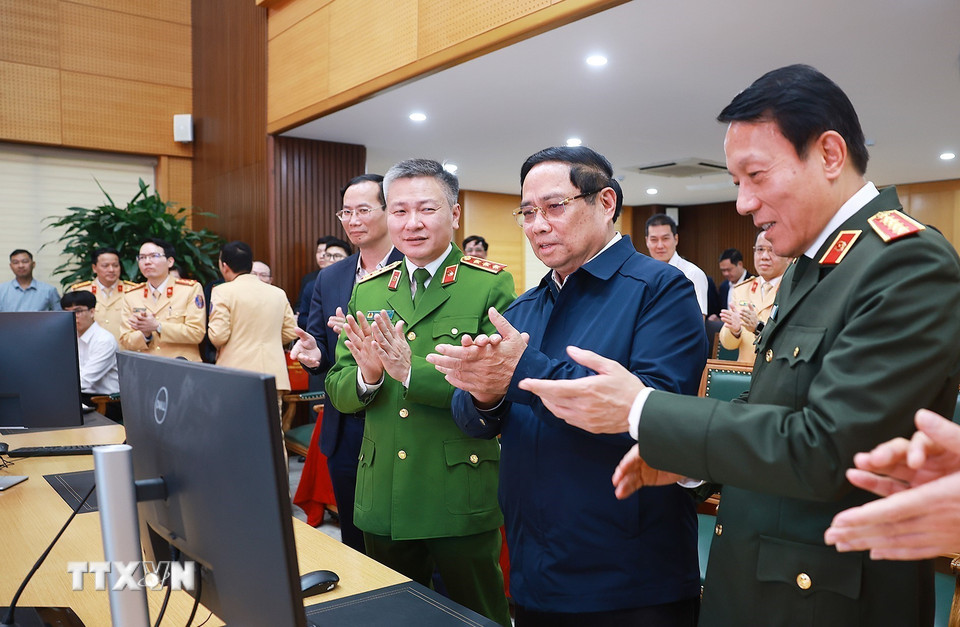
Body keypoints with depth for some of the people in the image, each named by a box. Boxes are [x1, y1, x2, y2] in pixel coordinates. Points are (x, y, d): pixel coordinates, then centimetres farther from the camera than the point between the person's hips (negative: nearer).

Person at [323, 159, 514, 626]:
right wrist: (367, 374, -17)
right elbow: (338, 392, 5)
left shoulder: (491, 285, -8)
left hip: (462, 499, -4)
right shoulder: (367, 290, 6)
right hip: (382, 498, 5)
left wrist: (412, 371, -27)